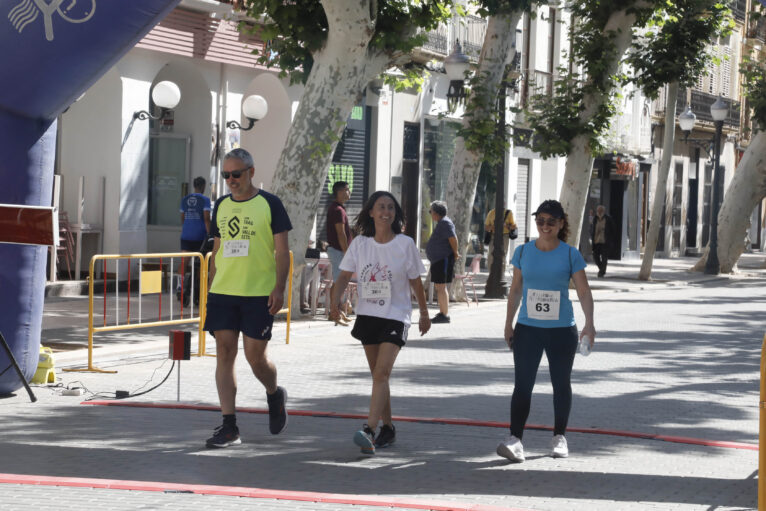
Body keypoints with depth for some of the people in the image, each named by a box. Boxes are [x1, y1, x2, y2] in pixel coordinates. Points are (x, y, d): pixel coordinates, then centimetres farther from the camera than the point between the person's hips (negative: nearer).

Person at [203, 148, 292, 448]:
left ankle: (275, 395, 29)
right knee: (224, 354, -2)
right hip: (223, 293, 5)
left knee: (255, 357, -4)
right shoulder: (221, 206, 13)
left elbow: (282, 250, -4)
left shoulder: (269, 204, -2)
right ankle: (229, 427, 1)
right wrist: (211, 287, 16)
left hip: (259, 294, -4)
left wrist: (279, 288, -13)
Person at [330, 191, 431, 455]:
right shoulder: (359, 243, 3)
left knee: (382, 372, -18)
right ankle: (388, 428, 26)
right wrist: (335, 301, -17)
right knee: (378, 375, 12)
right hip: (367, 315, 4)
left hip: (395, 316, -4)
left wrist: (424, 313, 12)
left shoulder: (405, 244, -3)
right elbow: (344, 275, 0)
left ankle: (369, 430, -27)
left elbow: (416, 282, 5)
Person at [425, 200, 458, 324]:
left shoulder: (445, 223, -15)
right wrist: (454, 253, 17)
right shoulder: (441, 223, 18)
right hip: (438, 260, 11)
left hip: (444, 259, -11)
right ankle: (442, 313, 22)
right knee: (439, 287, 16)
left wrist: (455, 253, -13)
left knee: (440, 287, -11)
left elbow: (453, 238, -23)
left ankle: (445, 315, -11)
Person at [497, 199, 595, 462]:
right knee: (522, 384, -7)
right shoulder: (523, 252, 4)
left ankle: (559, 438, 23)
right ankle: (515, 440, -11)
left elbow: (584, 292, -4)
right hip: (527, 328, 1)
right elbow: (515, 290, 12)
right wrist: (508, 324, 11)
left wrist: (589, 323, -17)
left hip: (562, 329, -1)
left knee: (561, 384, 10)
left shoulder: (570, 254, -2)